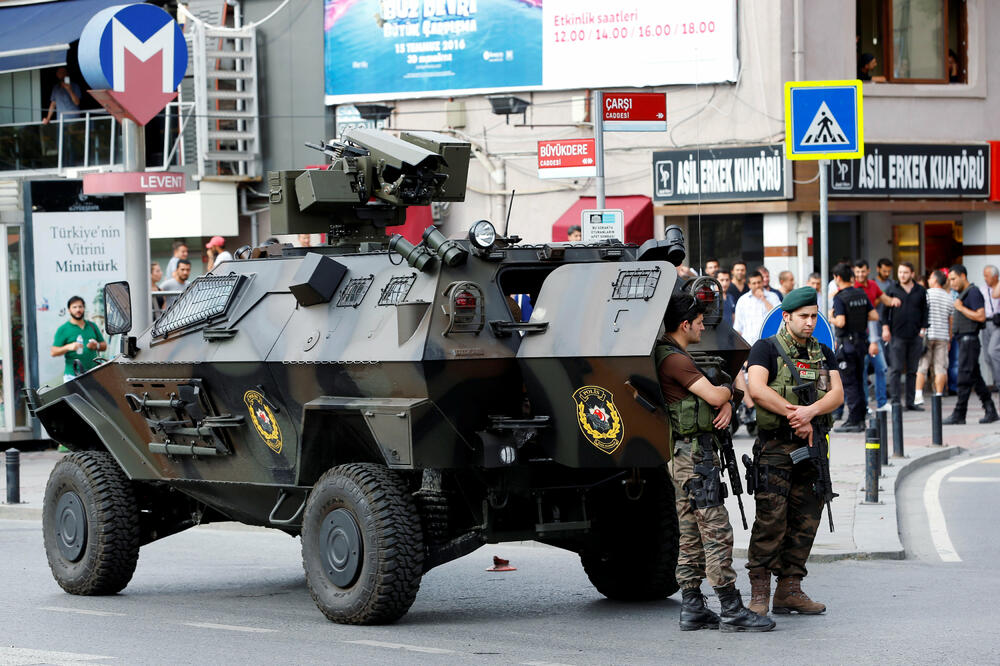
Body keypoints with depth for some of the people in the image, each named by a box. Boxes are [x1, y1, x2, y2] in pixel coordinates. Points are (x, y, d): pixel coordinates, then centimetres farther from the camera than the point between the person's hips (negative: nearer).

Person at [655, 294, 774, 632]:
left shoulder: (675, 356, 19)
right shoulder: (675, 360, -15)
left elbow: (719, 399, 19)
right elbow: (713, 395, -22)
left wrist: (726, 405, -4)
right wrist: (729, 390, 1)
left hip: (686, 457, 11)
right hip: (694, 455, -11)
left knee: (691, 537, 11)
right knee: (717, 533, -10)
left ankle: (692, 610, 13)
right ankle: (732, 612, -9)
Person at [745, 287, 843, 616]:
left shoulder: (823, 353, 16)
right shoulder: (766, 349, 2)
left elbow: (837, 394, 3)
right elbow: (757, 389, -14)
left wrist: (809, 411, -17)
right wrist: (795, 415, -16)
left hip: (812, 445, 5)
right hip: (775, 446, -5)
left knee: (805, 519, 4)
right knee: (771, 518, -12)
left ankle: (790, 589, 11)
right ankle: (759, 592, -8)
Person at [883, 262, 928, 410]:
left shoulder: (920, 291, 10)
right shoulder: (892, 289, 5)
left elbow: (924, 311, 13)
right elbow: (884, 309, 4)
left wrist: (923, 329, 4)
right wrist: (885, 327, -4)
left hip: (915, 336, 3)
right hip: (897, 335, -3)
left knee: (912, 370, 6)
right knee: (895, 369, -6)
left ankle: (910, 402, 11)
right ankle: (896, 401, -4)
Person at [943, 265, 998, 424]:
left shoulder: (973, 293, -11)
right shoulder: (963, 294, 19)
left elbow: (981, 316, -20)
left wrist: (961, 308, -16)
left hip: (969, 340, -10)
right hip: (963, 340, 10)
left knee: (964, 379, -9)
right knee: (975, 378, 9)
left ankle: (959, 415, -9)